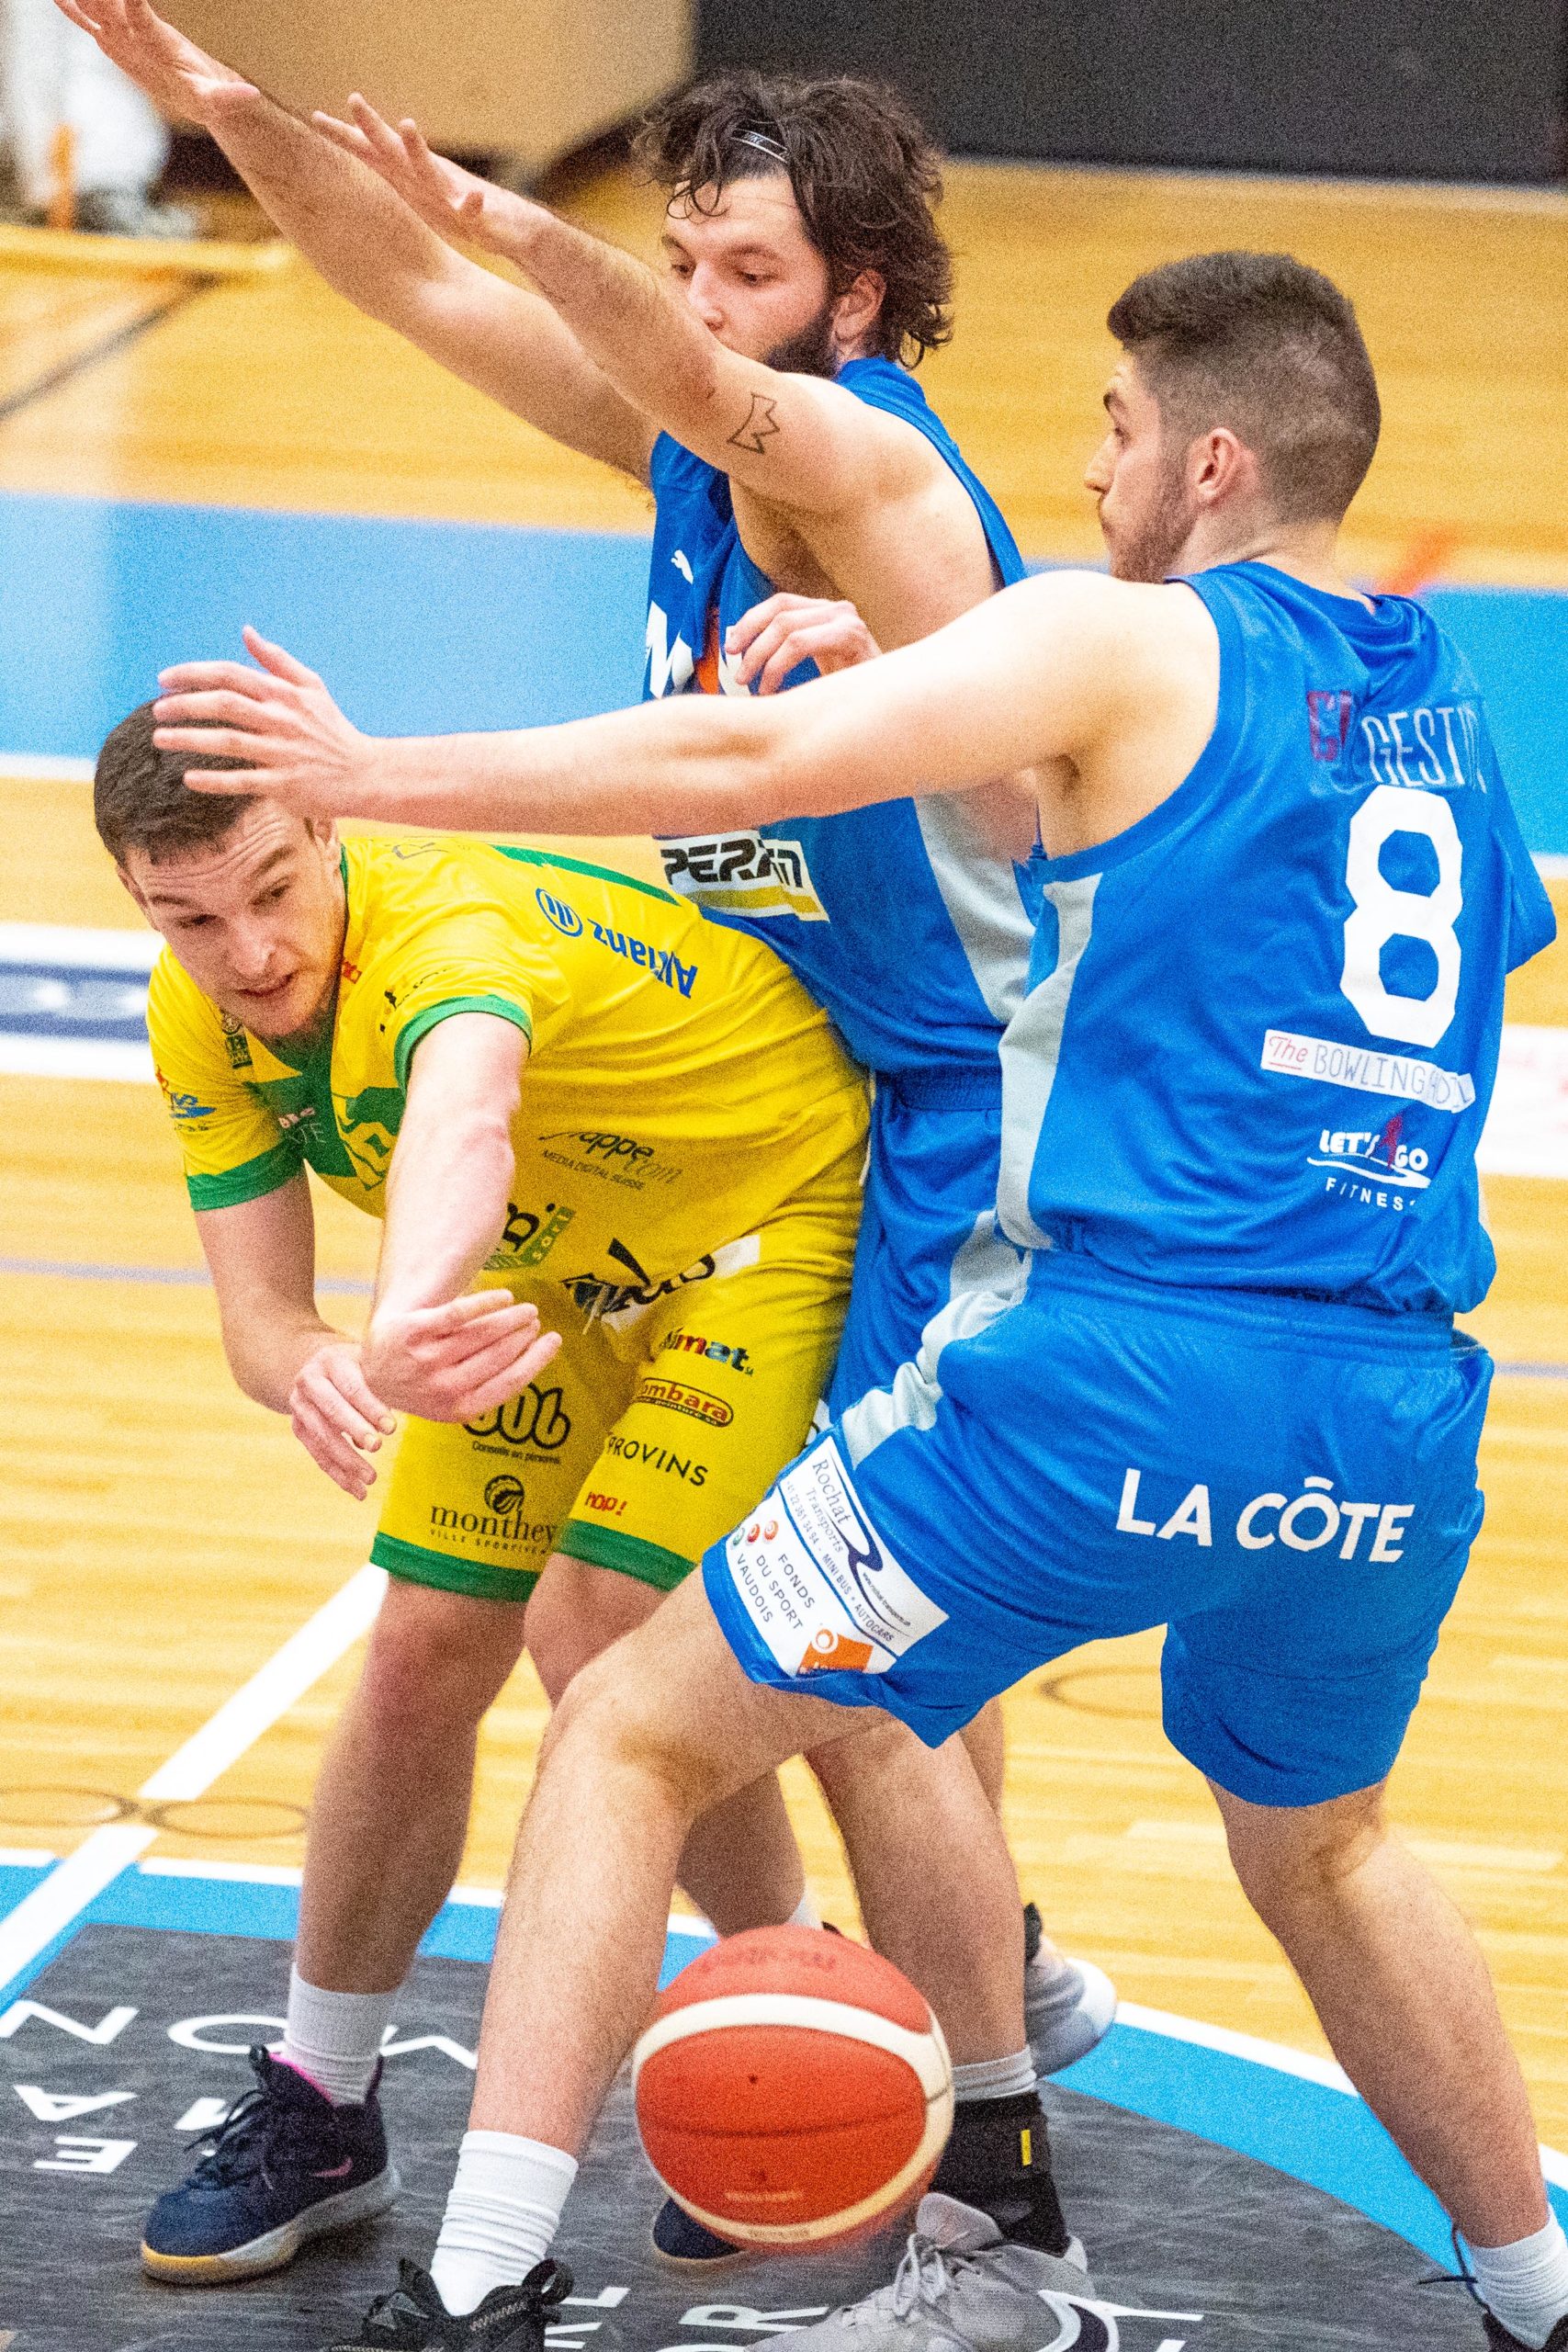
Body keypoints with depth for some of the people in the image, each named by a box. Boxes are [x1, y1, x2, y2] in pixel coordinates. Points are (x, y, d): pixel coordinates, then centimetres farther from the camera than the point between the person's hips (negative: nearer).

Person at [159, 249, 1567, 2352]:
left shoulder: (1119, 643, -1)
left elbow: (750, 761, -11)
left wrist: (371, 776, -7)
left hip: (1125, 1374, -6)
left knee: (635, 1737, 5)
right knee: (1319, 1850, 35)